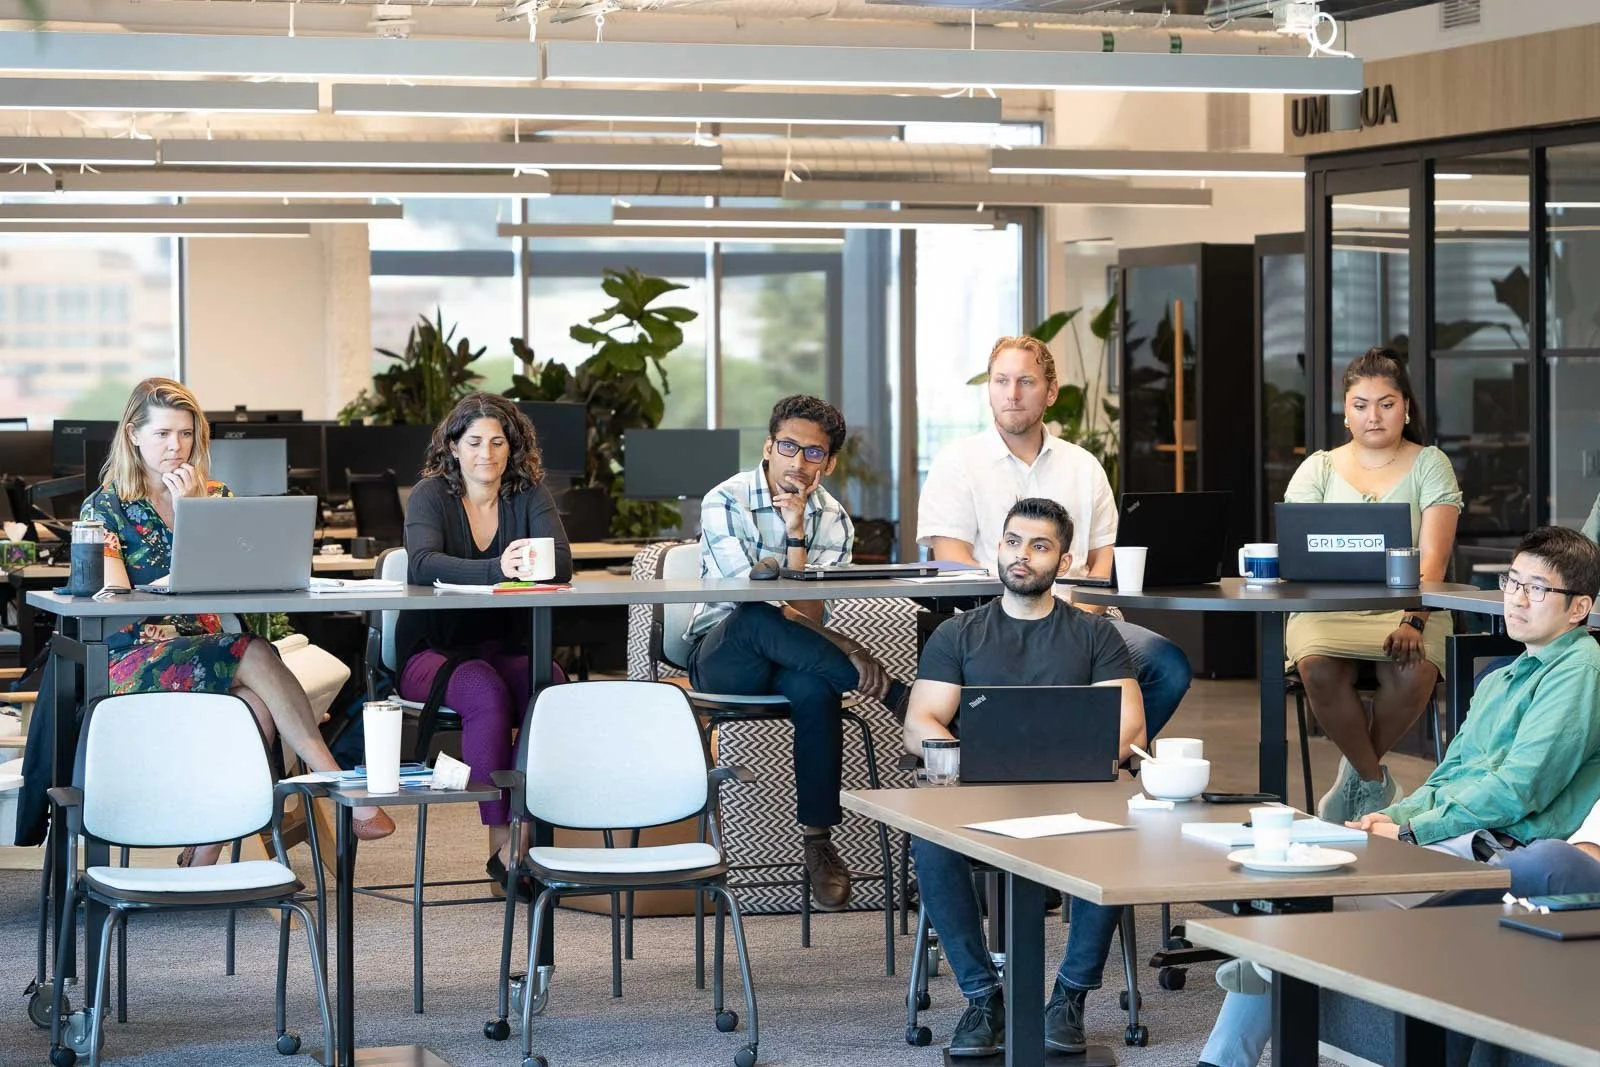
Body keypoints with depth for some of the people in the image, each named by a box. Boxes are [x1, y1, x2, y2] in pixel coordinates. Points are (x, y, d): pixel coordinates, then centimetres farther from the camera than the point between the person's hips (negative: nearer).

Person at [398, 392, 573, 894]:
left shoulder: (528, 494, 6)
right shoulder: (430, 494, -3)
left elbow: (562, 563, -10)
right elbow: (423, 564, -23)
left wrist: (534, 562, -34)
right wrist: (497, 569, -40)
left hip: (506, 650, 3)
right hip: (432, 653, -3)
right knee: (486, 693, -35)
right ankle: (502, 843, -31)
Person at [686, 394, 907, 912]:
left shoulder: (833, 521, 3)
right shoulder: (725, 502, -8)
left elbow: (808, 615, -9)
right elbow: (752, 598, -19)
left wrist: (796, 536, -21)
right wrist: (841, 648, -28)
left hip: (791, 658, 2)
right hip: (721, 653, -2)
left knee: (815, 690, -37)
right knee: (754, 620, -40)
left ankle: (819, 841, -29)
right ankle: (892, 692, -33)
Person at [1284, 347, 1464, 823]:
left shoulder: (1430, 466, 8)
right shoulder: (1319, 468, 14)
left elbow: (1433, 556, -5)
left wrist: (1413, 621, -21)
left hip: (1406, 605, -1)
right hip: (1328, 606, 1)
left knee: (1414, 673, -35)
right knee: (1318, 668, -34)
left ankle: (1355, 775, -6)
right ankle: (1376, 782, -11)